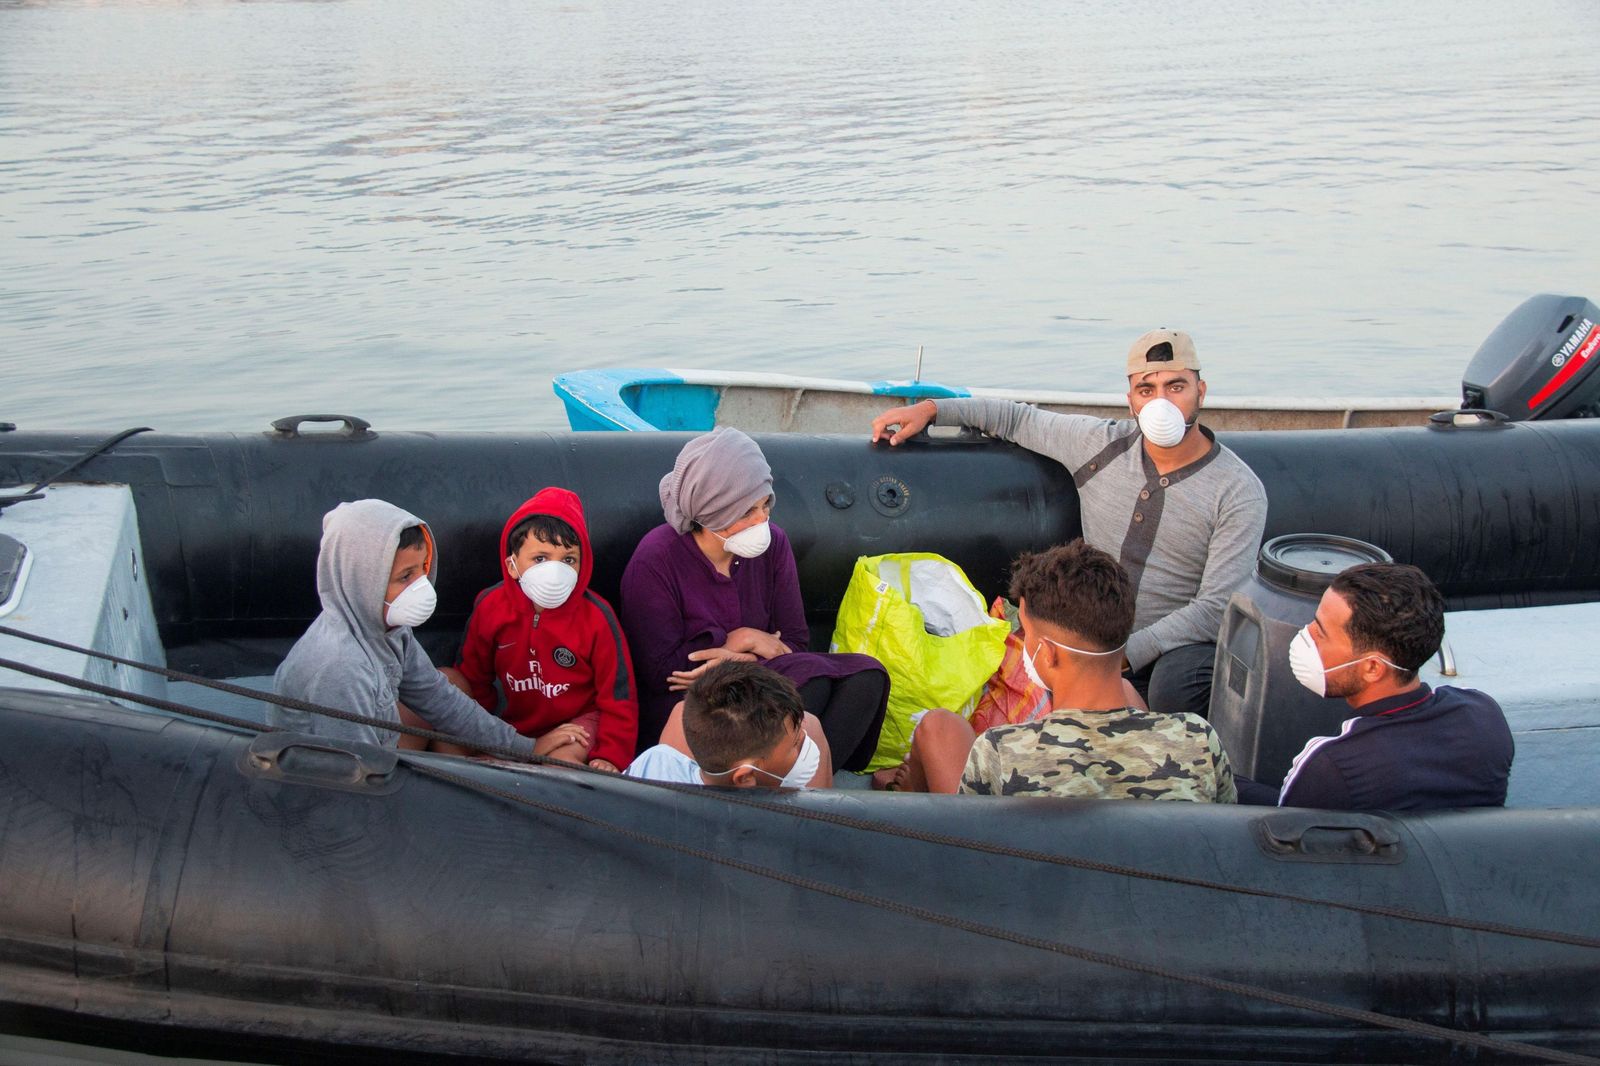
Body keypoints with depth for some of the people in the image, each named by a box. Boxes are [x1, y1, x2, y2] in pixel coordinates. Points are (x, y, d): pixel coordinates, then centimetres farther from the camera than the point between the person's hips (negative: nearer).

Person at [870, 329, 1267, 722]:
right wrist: (929, 409, 10)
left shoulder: (1240, 492, -8)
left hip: (1181, 646, -4)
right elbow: (1019, 418, 19)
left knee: (1175, 687, -38)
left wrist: (1123, 654, -23)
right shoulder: (1100, 443, 3)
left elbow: (1215, 608, -14)